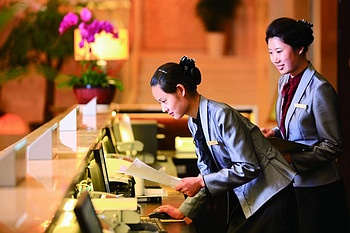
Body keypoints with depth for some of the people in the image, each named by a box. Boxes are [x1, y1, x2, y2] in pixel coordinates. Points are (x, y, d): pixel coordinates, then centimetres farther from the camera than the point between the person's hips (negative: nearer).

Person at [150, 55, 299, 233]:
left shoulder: (221, 115, -21)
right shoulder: (194, 123, 7)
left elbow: (249, 168, -22)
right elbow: (208, 173, 10)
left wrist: (201, 182, -23)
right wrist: (183, 211, 1)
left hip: (270, 197, -8)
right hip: (243, 200, 8)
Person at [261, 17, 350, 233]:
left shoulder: (319, 89, -18)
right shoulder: (285, 82, 7)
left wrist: (293, 159, -23)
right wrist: (274, 133, 0)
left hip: (318, 187, -7)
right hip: (292, 182, 8)